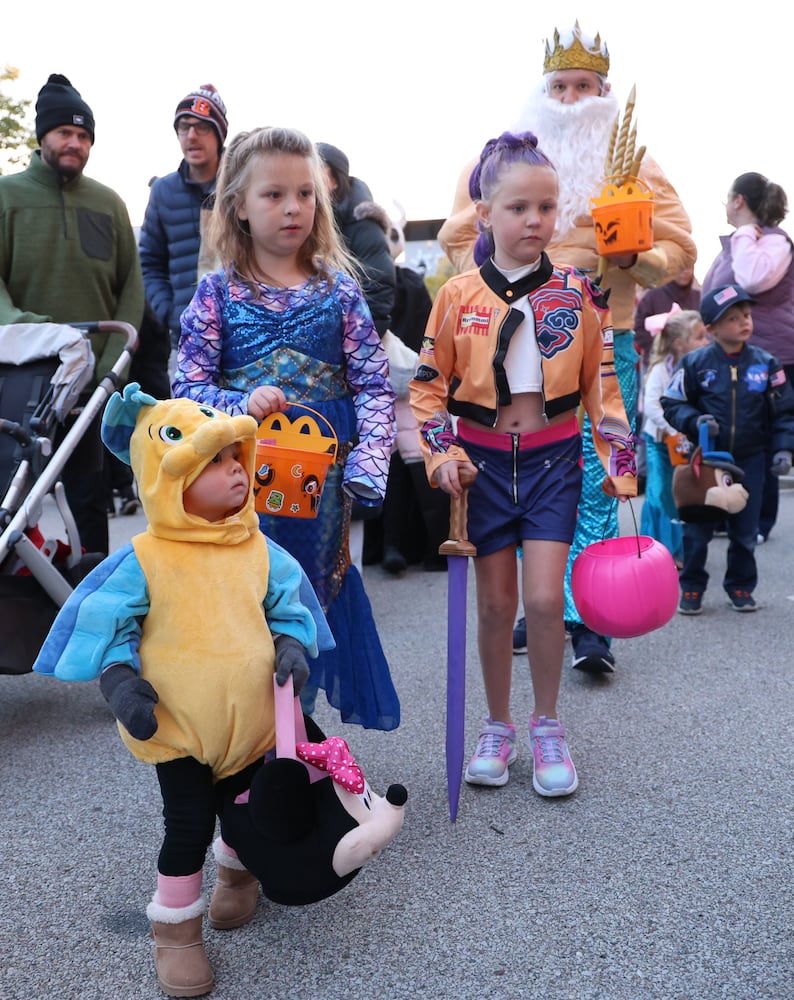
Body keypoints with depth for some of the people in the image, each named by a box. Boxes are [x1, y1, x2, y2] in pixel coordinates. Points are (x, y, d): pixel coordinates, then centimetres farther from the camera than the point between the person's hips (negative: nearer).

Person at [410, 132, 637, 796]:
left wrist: (619, 465, 0)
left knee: (544, 598, -7)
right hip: (483, 460, 1)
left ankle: (547, 726, 17)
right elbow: (430, 385, 3)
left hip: (553, 459, 0)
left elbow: (601, 386, 4)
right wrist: (442, 455, -8)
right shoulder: (458, 295, -3)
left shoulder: (578, 294, -2)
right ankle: (498, 728, 26)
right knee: (496, 602, 7)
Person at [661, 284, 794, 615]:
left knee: (745, 530, 9)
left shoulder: (766, 364, 0)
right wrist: (696, 421, -16)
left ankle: (740, 587, 25)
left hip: (750, 460, 2)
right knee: (697, 528, 3)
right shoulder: (695, 363, -6)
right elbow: (673, 404, 1)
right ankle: (691, 587, 18)